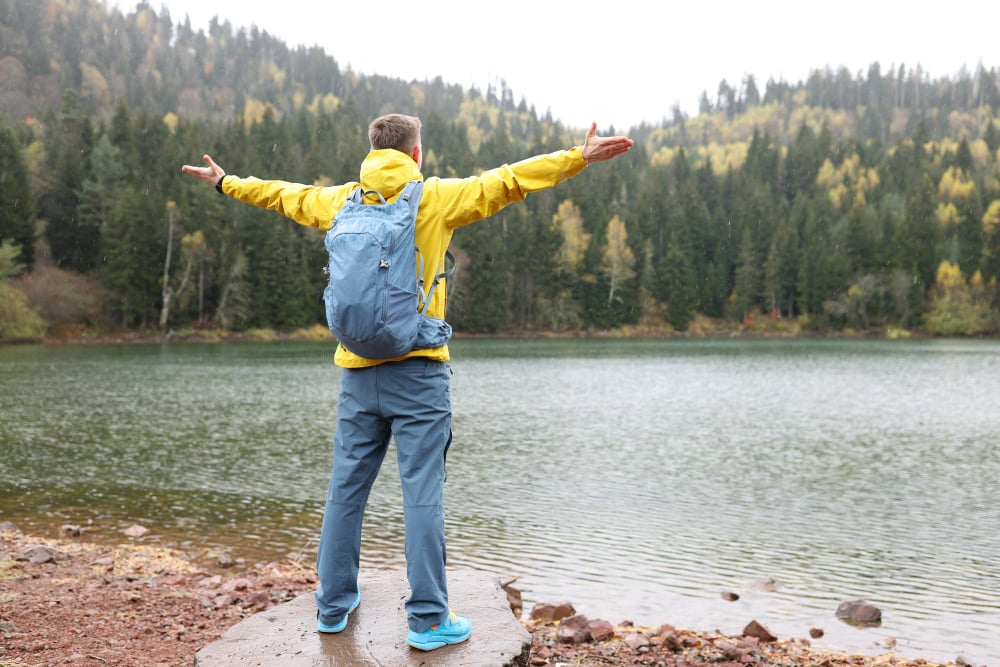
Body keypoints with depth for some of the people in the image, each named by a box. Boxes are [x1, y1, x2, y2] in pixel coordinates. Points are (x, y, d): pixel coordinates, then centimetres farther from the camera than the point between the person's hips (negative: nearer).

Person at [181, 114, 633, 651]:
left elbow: (283, 194, 25)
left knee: (345, 490, 12)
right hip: (417, 370, -4)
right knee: (422, 494, -1)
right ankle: (428, 620, 4)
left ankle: (333, 607, 23)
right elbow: (506, 181, -2)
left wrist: (225, 182, 42)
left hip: (357, 371, 4)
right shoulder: (436, 198, -2)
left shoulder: (340, 200, 10)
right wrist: (579, 157, 3)